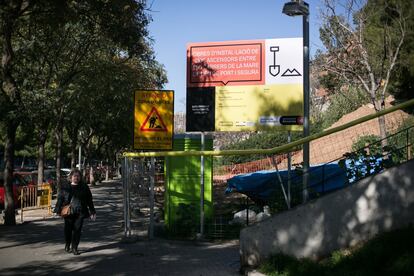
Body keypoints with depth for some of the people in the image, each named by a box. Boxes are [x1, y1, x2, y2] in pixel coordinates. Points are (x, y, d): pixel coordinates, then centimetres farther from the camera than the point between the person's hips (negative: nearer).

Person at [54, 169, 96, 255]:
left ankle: (74, 248, 5)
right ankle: (67, 245, 29)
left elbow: (89, 200, 10)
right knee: (68, 229, 7)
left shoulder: (84, 187, 8)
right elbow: (60, 199, 5)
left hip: (80, 212, 0)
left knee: (77, 229, -3)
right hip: (68, 212, 0)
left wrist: (92, 212, 7)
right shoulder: (65, 187, 5)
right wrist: (58, 210, -2)